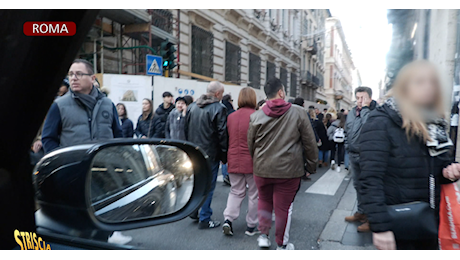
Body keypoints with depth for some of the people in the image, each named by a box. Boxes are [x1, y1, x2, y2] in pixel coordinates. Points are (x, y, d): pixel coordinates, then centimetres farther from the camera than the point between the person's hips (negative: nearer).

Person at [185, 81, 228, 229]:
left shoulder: (192, 106, 8)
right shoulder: (219, 108, -13)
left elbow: (186, 129, 14)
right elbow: (222, 134, -14)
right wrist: (224, 155, -5)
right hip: (210, 154, -6)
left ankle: (194, 210, 31)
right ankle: (204, 219, 11)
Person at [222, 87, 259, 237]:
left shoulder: (231, 117, 2)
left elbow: (226, 139, 8)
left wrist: (227, 157, 19)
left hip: (234, 161, 4)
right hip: (252, 161, -4)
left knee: (236, 192, 17)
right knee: (254, 194, 11)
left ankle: (228, 219, 3)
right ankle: (251, 226, 20)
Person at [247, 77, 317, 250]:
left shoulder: (256, 116, -2)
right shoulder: (298, 113, -7)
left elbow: (250, 145, 7)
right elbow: (310, 143, -3)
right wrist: (312, 165, 9)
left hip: (262, 169, 2)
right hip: (288, 170, -2)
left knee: (264, 201, 23)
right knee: (284, 206, 11)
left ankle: (264, 236, 27)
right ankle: (282, 244, 26)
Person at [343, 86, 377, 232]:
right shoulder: (352, 112, 9)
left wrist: (365, 108, -23)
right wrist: (348, 146, 15)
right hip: (353, 155, 7)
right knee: (358, 185, 19)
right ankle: (361, 212, 34)